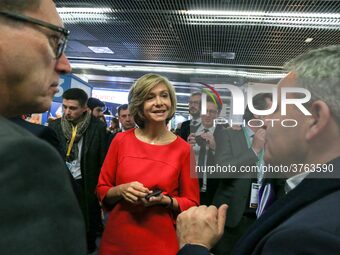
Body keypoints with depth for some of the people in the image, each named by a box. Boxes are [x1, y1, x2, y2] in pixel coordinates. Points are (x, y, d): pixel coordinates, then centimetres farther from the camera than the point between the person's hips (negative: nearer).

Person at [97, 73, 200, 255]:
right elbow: (101, 191, 2)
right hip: (117, 238, 2)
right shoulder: (121, 140, -5)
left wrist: (166, 200, -18)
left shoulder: (184, 150, -10)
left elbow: (191, 203, -1)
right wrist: (121, 191, -17)